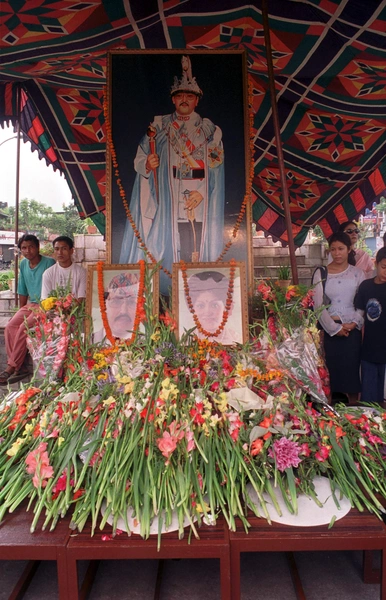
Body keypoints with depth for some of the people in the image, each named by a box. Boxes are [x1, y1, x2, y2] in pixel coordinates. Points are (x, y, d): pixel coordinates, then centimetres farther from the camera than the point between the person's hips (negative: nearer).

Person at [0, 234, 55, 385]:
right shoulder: (23, 265, 10)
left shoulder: (49, 263, -11)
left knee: (24, 328, -25)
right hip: (30, 305, 7)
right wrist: (21, 311, 11)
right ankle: (18, 367, -15)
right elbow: (23, 291, 17)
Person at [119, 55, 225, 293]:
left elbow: (216, 167, 6)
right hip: (169, 199, 0)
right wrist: (148, 164, -14)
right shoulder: (159, 126, 13)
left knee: (198, 245, -7)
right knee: (173, 246, -7)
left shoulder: (209, 130, 12)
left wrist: (201, 192, -10)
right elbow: (139, 160, 10)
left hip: (200, 201, 0)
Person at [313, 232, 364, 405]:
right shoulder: (321, 273, -1)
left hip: (352, 329, 1)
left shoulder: (357, 273, 4)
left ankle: (353, 405, 16)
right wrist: (335, 328, -10)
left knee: (351, 366, 4)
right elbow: (318, 304, -6)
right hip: (329, 329, -1)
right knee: (331, 367, 2)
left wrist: (353, 323, -12)